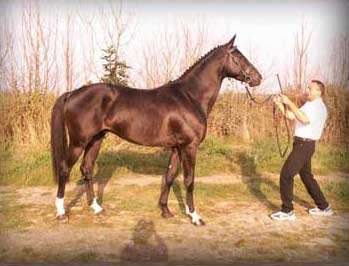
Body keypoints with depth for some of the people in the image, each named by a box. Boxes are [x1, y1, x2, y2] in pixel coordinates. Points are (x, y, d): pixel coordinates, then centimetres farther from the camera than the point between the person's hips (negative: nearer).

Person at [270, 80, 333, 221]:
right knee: (306, 176, 19)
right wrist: (280, 104, 3)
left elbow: (304, 119, -32)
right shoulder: (309, 105, 18)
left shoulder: (318, 106, -13)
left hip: (304, 145, -10)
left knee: (286, 174, -9)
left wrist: (289, 103, -29)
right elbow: (290, 116, 16)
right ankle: (324, 207, 31)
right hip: (302, 144, 10)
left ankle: (287, 211, -2)